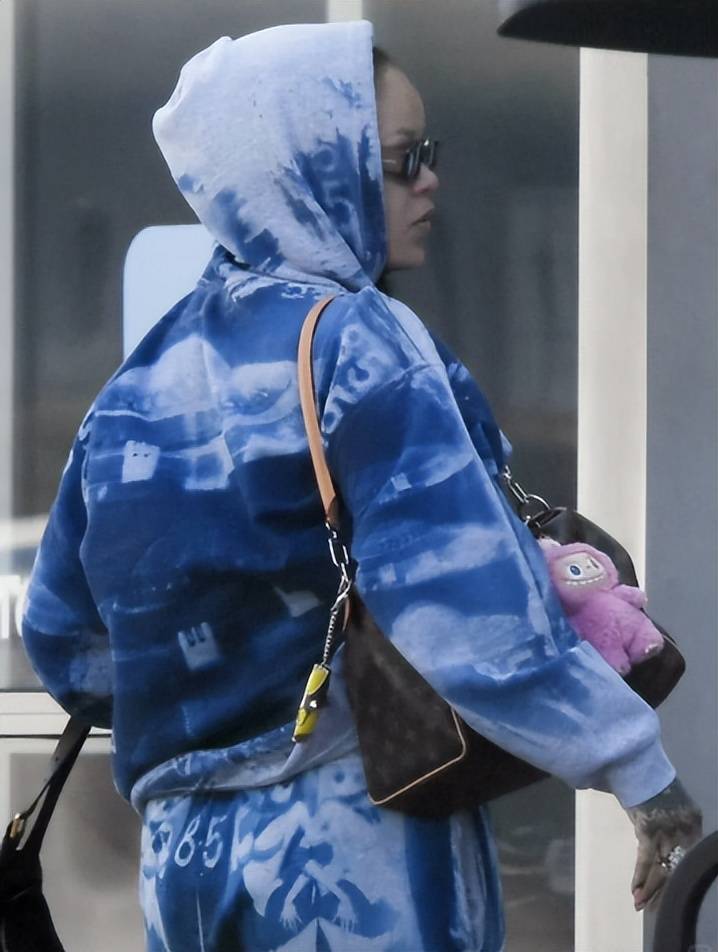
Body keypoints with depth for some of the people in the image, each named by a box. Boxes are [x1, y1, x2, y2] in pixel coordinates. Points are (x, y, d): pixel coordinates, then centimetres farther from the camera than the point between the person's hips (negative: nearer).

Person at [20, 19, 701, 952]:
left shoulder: (145, 376, 10)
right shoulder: (358, 346, -11)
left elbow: (67, 641, 16)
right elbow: (471, 610, -22)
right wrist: (639, 766, -18)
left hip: (183, 851, 7)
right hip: (361, 853, -7)